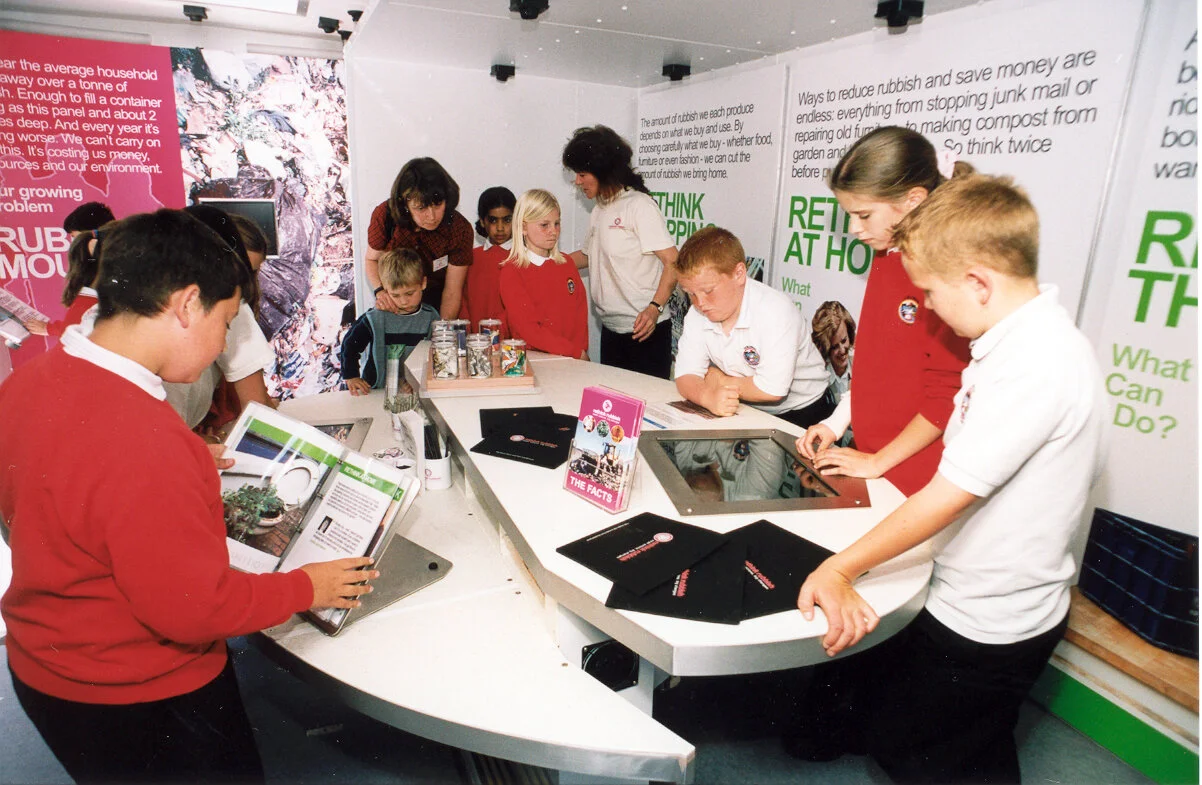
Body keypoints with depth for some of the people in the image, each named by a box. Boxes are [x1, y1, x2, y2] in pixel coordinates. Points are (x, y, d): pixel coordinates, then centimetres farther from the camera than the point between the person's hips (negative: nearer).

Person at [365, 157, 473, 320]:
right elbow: (371, 259, -1)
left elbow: (452, 293, -18)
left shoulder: (460, 230, -21)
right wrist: (380, 291, -20)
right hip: (394, 309, -2)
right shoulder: (385, 215, -19)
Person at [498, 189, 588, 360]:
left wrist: (581, 351, -4)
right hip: (534, 360, -3)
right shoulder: (511, 271, -2)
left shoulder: (566, 263, 15)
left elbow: (581, 312, 12)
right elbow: (528, 329, -9)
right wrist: (575, 351, -10)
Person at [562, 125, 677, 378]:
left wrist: (654, 308, -29)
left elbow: (673, 263, -16)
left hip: (644, 330, -8)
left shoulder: (638, 205, -10)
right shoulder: (598, 210, 15)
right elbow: (586, 256, 27)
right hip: (611, 330, 8)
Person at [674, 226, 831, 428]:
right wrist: (709, 396, -34)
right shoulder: (697, 314, -5)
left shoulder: (775, 311, -24)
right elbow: (686, 375, -11)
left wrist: (721, 381, -13)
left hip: (802, 412, -3)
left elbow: (772, 389, -29)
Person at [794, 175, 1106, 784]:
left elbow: (947, 497, -28)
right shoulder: (1032, 336, 1)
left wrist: (838, 569, -20)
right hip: (987, 602, 9)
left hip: (987, 623, -8)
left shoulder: (1034, 365, -29)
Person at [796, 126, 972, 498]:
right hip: (866, 458, 7)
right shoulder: (886, 256, 6)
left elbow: (950, 394, -18)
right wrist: (837, 422, 7)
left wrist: (877, 462, -13)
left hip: (915, 477, -7)